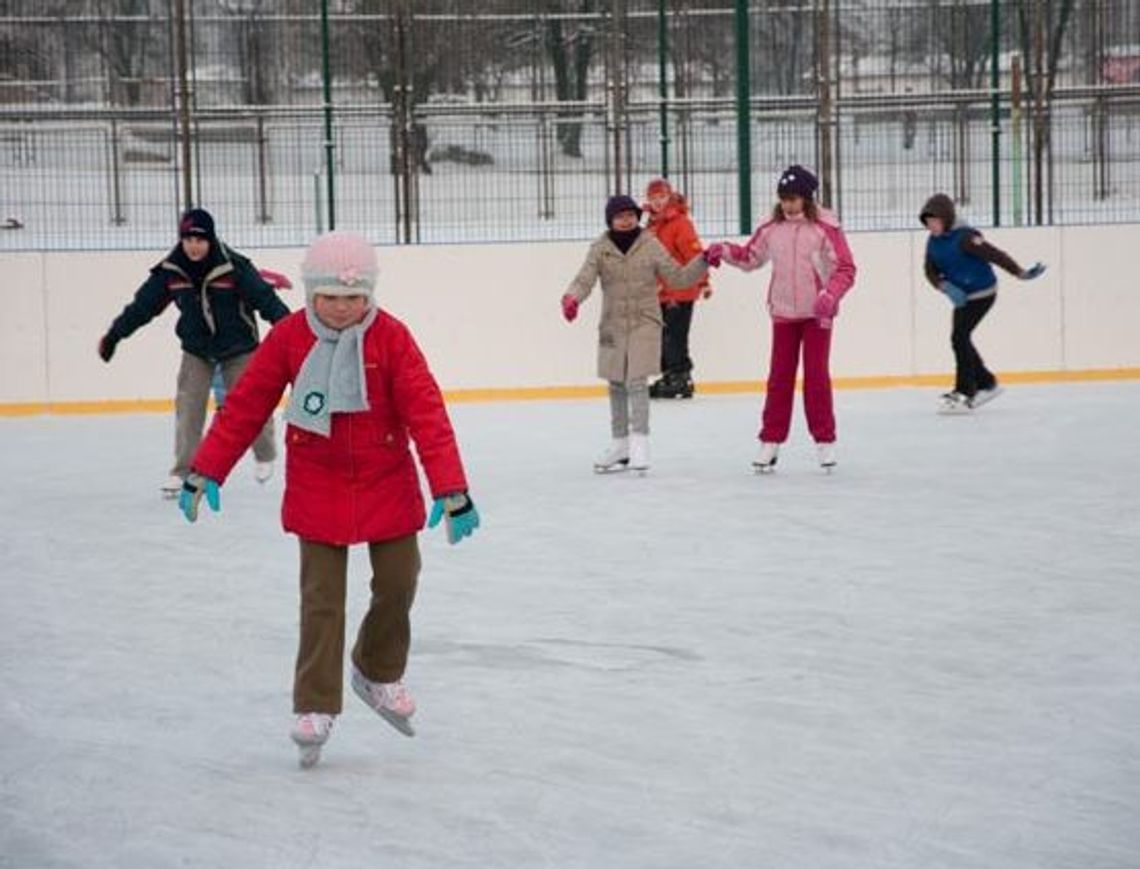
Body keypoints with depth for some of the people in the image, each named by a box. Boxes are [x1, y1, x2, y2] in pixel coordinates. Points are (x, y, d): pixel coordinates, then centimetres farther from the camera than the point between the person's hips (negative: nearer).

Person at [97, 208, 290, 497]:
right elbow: (143, 304, -3)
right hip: (196, 348, 2)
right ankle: (182, 471, -1)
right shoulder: (171, 270, -11)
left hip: (238, 347, -2)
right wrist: (114, 335, 2)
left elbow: (264, 297, -22)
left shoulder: (233, 266, -21)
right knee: (188, 407, -8)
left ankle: (265, 455, 32)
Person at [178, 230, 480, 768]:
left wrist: (450, 487, -24)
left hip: (387, 482, 1)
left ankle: (378, 673, 33)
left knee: (398, 583, 7)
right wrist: (206, 470, -4)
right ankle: (315, 708, 4)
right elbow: (245, 406, -4)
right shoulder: (288, 337, -10)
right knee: (322, 598, -2)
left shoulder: (391, 338, -13)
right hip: (317, 486, 0)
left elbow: (427, 413, -17)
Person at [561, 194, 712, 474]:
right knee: (616, 384, 11)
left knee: (636, 380, -14)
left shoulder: (650, 246, -2)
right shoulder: (600, 249, -1)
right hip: (613, 325, 3)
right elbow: (585, 278, -13)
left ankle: (640, 441, -12)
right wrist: (571, 298, -33)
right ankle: (620, 443, 24)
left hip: (645, 322, -3)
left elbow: (677, 277, 1)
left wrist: (703, 262, -12)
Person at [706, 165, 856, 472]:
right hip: (783, 313, 3)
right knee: (779, 376, 6)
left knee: (817, 375, 1)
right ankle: (770, 441, 12)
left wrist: (830, 295, -29)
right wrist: (724, 251, -5)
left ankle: (825, 441, 11)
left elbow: (846, 270, -13)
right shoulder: (771, 228, 0)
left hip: (817, 314, -3)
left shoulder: (825, 227, -13)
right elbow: (751, 257, 12)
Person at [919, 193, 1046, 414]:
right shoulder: (933, 241, 0)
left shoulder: (964, 237, -25)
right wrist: (945, 286, -21)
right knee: (961, 339, 15)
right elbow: (930, 270, -1)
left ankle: (964, 394, -9)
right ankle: (987, 383, 31)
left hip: (982, 293, -9)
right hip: (962, 295, 9)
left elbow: (994, 255, -26)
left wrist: (1021, 273, -27)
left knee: (959, 336, -14)